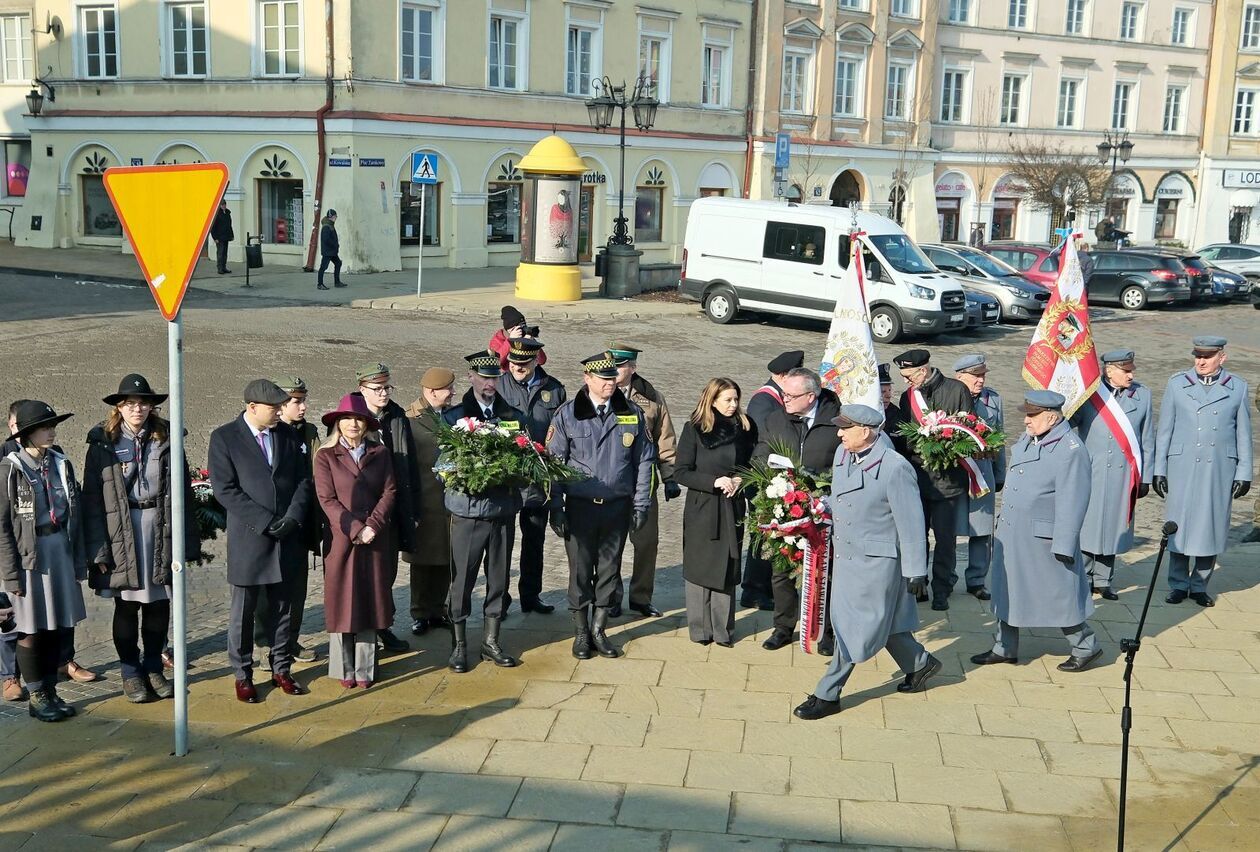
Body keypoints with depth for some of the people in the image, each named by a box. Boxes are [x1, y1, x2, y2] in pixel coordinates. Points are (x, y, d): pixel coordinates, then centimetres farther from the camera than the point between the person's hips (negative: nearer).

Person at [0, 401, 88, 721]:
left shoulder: (61, 464, 6)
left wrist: (79, 561, 7)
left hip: (61, 551, 5)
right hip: (28, 555, -5)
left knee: (57, 626, 9)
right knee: (31, 629, 4)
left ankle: (50, 690, 22)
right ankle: (36, 696, 16)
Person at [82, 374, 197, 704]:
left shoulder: (165, 439, 2)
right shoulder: (103, 443, -2)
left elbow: (183, 492, 1)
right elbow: (92, 498, -4)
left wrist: (187, 541, -2)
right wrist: (98, 548, -10)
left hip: (162, 530, 2)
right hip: (120, 532, -1)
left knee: (159, 604, 8)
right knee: (127, 606, 8)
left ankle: (154, 668, 25)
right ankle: (131, 673, 22)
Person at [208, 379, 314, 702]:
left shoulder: (288, 435, 7)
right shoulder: (224, 437, -6)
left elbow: (303, 479, 6)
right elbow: (225, 489, -12)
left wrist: (293, 517, -10)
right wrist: (265, 522, -17)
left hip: (287, 538, 4)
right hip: (248, 539, -4)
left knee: (282, 607, 12)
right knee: (243, 610, 6)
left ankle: (281, 669, 24)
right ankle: (242, 675, 19)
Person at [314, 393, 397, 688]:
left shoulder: (380, 453, 7)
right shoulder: (325, 456, 0)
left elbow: (389, 492, 2)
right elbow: (327, 499, -6)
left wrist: (373, 525, -12)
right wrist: (354, 529, -15)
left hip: (376, 539, 2)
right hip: (341, 539, -2)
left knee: (370, 601, 6)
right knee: (342, 602, 3)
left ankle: (365, 669, 14)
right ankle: (344, 669, 12)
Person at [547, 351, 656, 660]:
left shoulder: (632, 413, 4)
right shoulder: (568, 414, -3)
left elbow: (644, 460, 8)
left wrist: (641, 504, 4)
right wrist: (556, 508, -6)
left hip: (618, 506, 2)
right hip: (580, 506, -2)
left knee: (609, 570, 10)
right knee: (580, 571, 5)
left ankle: (598, 630, 25)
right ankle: (581, 633, 20)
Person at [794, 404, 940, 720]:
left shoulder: (895, 468, -21)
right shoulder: (842, 454, 1)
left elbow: (911, 523, -16)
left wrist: (915, 570, -12)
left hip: (875, 562, -8)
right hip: (845, 556, 8)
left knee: (855, 627, 0)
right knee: (879, 620, 19)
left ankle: (827, 696, 8)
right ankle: (920, 663, 41)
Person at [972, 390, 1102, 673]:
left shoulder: (1071, 450, -20)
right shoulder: (1026, 439, 5)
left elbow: (1072, 503, -21)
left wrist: (1063, 546, -21)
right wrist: (1004, 520, 19)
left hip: (1044, 540, -8)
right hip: (1011, 534, 9)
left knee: (1059, 595, 4)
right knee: (1007, 590, 16)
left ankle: (1086, 646, 23)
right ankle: (1005, 648, 29)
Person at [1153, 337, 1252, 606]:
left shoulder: (1237, 387, 5)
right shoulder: (1177, 384, 4)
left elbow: (1244, 434, 7)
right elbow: (1164, 430, 6)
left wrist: (1244, 473, 4)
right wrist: (1159, 470, 2)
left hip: (1220, 470, 0)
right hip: (1182, 467, 0)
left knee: (1211, 527, 4)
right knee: (1179, 526, 3)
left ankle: (1199, 586, 17)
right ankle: (1178, 585, 15)